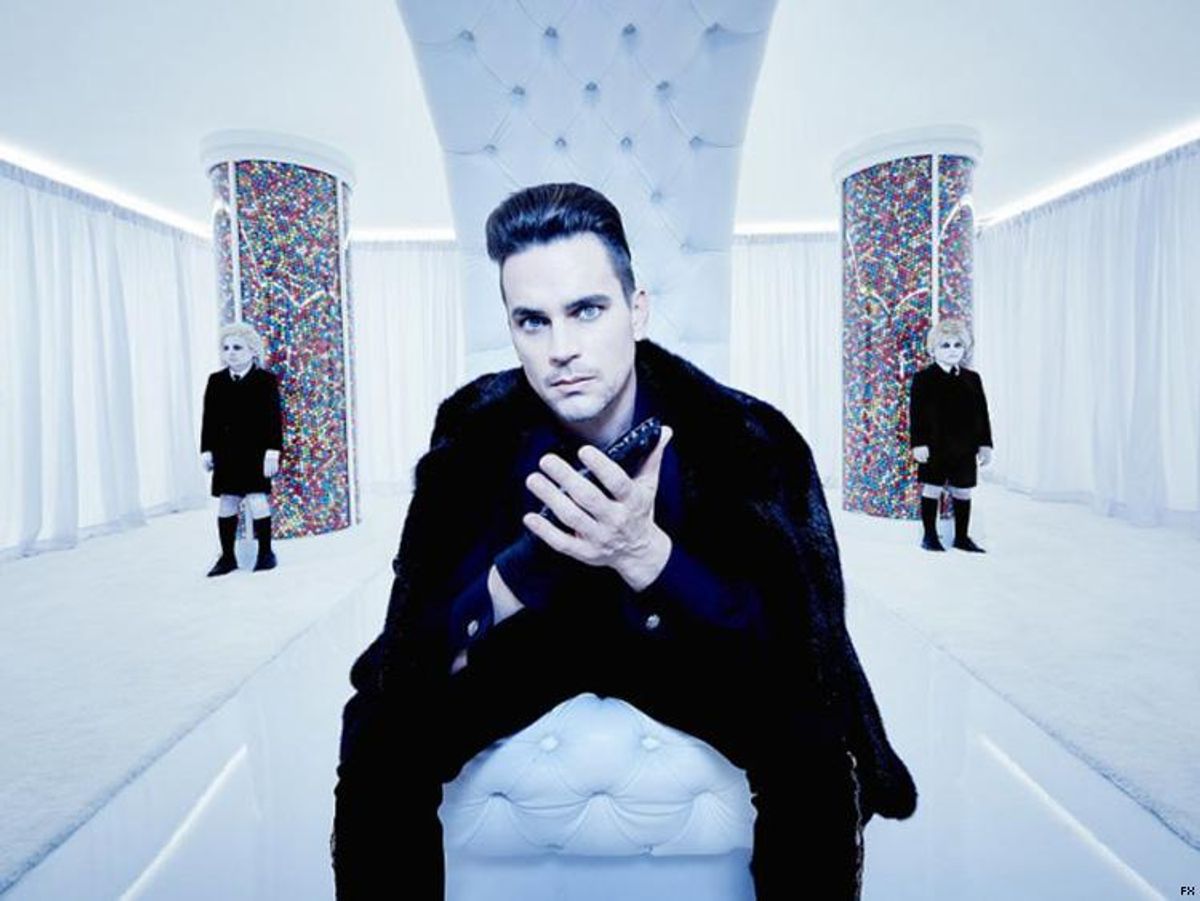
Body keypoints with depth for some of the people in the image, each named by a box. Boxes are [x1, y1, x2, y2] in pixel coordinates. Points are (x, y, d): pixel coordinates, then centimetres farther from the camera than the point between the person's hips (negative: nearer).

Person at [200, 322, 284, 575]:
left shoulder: (266, 380, -3)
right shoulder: (215, 381, 9)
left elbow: (274, 418, -7)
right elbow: (209, 419, 9)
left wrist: (272, 450, -14)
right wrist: (207, 450, 4)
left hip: (255, 453, -4)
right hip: (226, 454, 4)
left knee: (257, 501, -3)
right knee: (227, 504, 8)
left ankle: (266, 552, 13)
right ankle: (227, 556, 19)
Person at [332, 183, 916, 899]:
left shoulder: (745, 437, -22)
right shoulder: (475, 431, -17)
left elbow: (792, 641, -25)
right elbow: (424, 642, -20)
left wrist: (646, 554, -43)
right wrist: (530, 562, -42)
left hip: (682, 644, -1)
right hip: (528, 644, 2)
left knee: (810, 741, -28)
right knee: (383, 738, -21)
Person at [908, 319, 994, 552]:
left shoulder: (972, 379, 9)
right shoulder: (924, 378, -4)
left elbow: (982, 413, 11)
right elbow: (916, 414, -8)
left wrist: (985, 444, 6)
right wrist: (918, 443, -15)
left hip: (964, 448, 4)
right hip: (934, 447, -4)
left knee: (963, 491, 10)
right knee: (932, 489, 3)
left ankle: (961, 537, 22)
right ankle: (930, 535, 15)